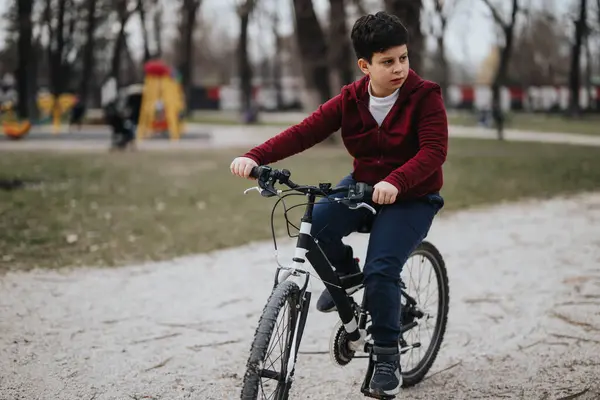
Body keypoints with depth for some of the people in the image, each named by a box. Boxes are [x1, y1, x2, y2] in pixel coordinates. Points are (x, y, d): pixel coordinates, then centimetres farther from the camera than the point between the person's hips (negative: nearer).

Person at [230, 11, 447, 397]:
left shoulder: (425, 96, -16)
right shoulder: (351, 100, -6)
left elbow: (434, 150, -27)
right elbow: (304, 132, -14)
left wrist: (395, 181, -46)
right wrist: (255, 156, -30)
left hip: (411, 197, -4)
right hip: (364, 184, 4)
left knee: (381, 271, -22)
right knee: (317, 225, -24)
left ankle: (388, 355, 1)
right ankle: (346, 274, 10)